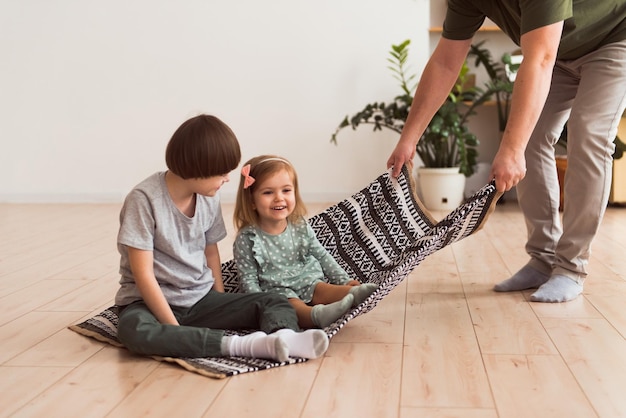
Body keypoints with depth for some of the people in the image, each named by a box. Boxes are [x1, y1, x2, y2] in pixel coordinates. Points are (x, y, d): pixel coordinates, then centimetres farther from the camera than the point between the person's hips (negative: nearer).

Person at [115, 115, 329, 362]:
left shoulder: (209, 199, 0)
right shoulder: (145, 199, -17)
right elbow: (143, 274, -18)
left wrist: (223, 311, 0)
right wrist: (175, 329, -22)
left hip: (201, 299, 5)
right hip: (152, 301, -5)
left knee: (275, 302, -13)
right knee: (135, 330, -40)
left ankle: (282, 339, -48)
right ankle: (243, 345, -45)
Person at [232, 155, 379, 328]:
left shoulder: (300, 227, 3)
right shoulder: (247, 239, -10)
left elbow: (322, 255, 13)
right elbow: (248, 279, -7)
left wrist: (344, 280, 6)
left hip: (306, 280, 5)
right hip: (275, 289, -5)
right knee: (294, 306, -33)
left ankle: (352, 294, -49)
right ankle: (316, 315, -59)